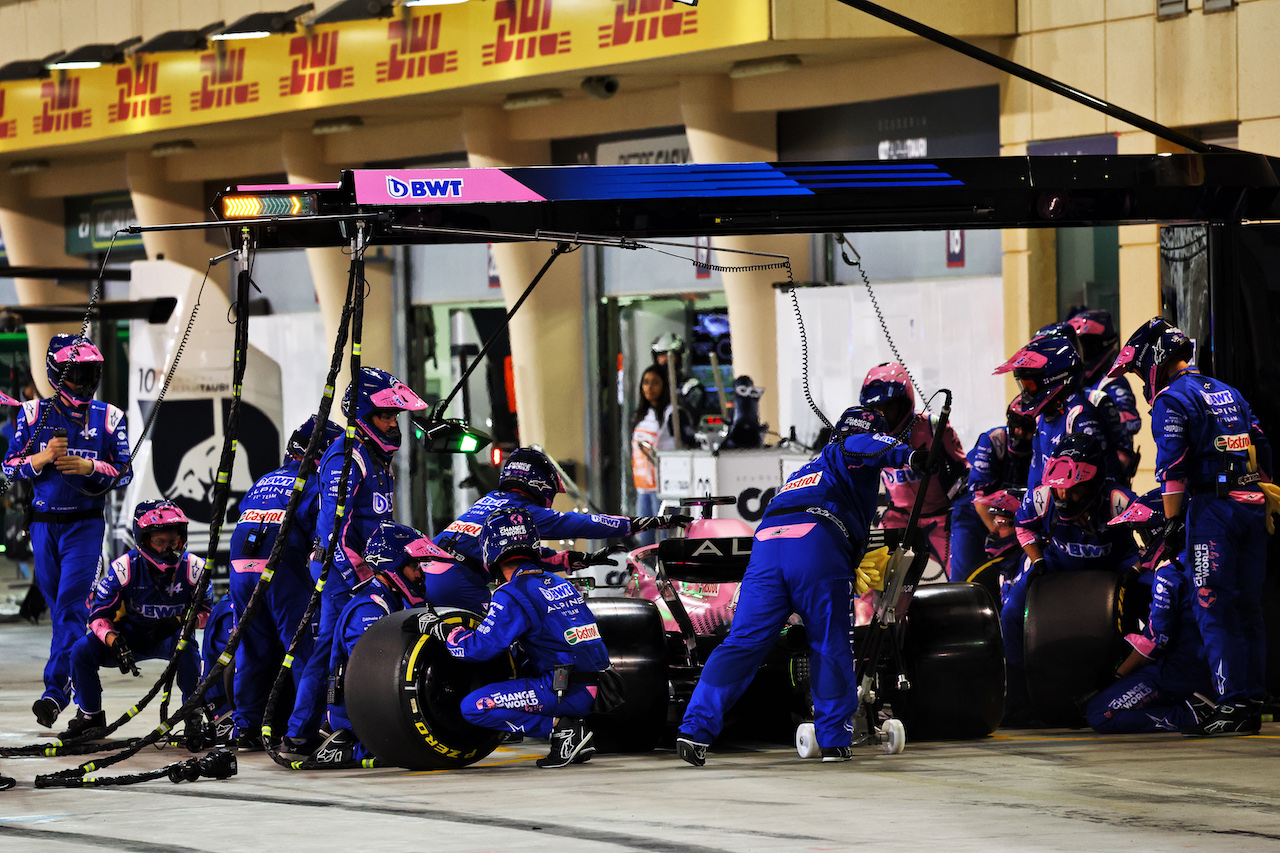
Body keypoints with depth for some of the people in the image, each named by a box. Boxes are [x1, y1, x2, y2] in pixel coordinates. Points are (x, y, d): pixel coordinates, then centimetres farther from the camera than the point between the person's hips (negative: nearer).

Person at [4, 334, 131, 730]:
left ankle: (55, 690, -19)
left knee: (71, 605, -14)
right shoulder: (35, 413, 4)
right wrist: (41, 459, -15)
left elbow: (125, 472, 2)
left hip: (85, 523, -2)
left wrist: (88, 466, -15)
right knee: (58, 607, 9)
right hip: (44, 521, 2)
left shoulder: (108, 417, 2)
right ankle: (73, 680, 23)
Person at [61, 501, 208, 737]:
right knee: (82, 649, -21)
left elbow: (205, 613, -8)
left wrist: (178, 623, -30)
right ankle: (90, 716, 4)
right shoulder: (124, 569, -20)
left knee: (187, 649, -37)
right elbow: (99, 615, -16)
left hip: (170, 637, -1)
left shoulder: (193, 568, -19)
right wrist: (115, 643, -36)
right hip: (132, 636, 1)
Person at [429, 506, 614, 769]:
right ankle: (574, 732, 13)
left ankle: (560, 727, -11)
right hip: (595, 691, 8)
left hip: (568, 692, -8)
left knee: (475, 707, -10)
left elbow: (480, 647, -13)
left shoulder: (512, 595, -9)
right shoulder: (560, 584, 16)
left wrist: (445, 632, 5)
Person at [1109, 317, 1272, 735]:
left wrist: (1172, 521, -11)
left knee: (1215, 611, -7)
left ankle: (1232, 703, -12)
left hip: (1211, 511, -8)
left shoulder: (1172, 399, -6)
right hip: (1253, 507, 8)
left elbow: (1172, 466, -13)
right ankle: (1252, 703, 10)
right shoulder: (1228, 392, 19)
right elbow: (1262, 449, 20)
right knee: (1248, 609, 9)